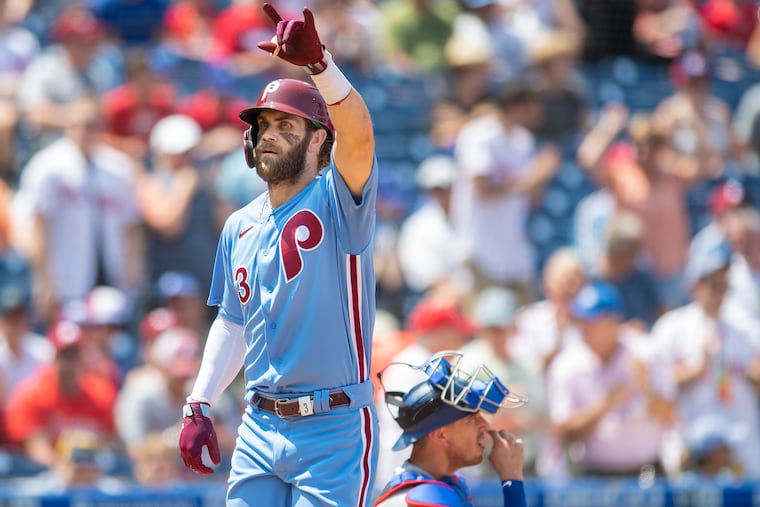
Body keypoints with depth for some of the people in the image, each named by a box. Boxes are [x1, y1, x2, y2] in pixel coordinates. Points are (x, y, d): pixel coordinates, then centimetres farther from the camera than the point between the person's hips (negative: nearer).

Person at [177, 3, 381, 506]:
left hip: (334, 429, -6)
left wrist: (318, 62, -43)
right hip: (260, 426, 6)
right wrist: (199, 407, 11)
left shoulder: (337, 201, -6)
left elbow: (358, 133, -27)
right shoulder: (240, 227, 14)